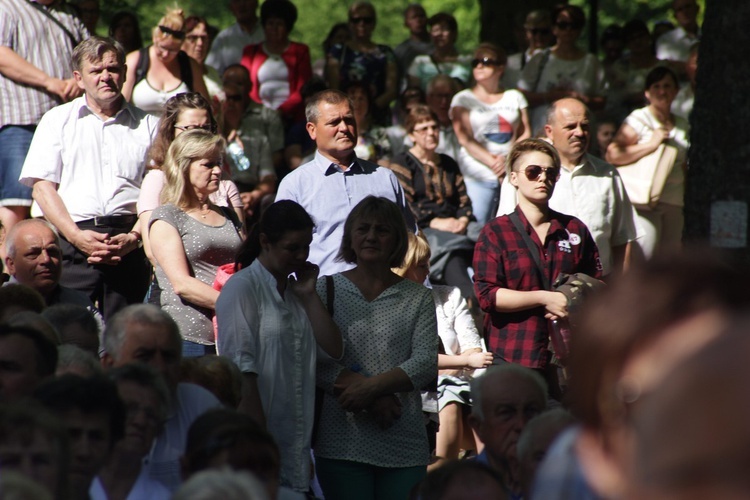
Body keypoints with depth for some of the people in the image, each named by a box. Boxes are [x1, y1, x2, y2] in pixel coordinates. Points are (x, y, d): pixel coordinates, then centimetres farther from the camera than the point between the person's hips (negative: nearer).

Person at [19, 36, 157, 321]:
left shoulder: (147, 126, 16)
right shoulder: (58, 121, 14)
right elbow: (42, 187, 4)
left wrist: (132, 238, -8)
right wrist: (76, 236, -10)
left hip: (127, 245, 1)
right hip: (70, 243, -1)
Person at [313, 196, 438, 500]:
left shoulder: (418, 299, 10)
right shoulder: (326, 290, 6)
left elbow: (427, 364, -1)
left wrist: (371, 387, -16)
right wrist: (376, 398, -13)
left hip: (403, 445, 1)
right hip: (343, 443, -1)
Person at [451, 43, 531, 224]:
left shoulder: (515, 97, 16)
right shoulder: (463, 99, 9)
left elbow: (526, 134, 9)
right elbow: (465, 139, -2)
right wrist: (492, 162, -15)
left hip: (513, 174, 2)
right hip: (478, 176, -2)